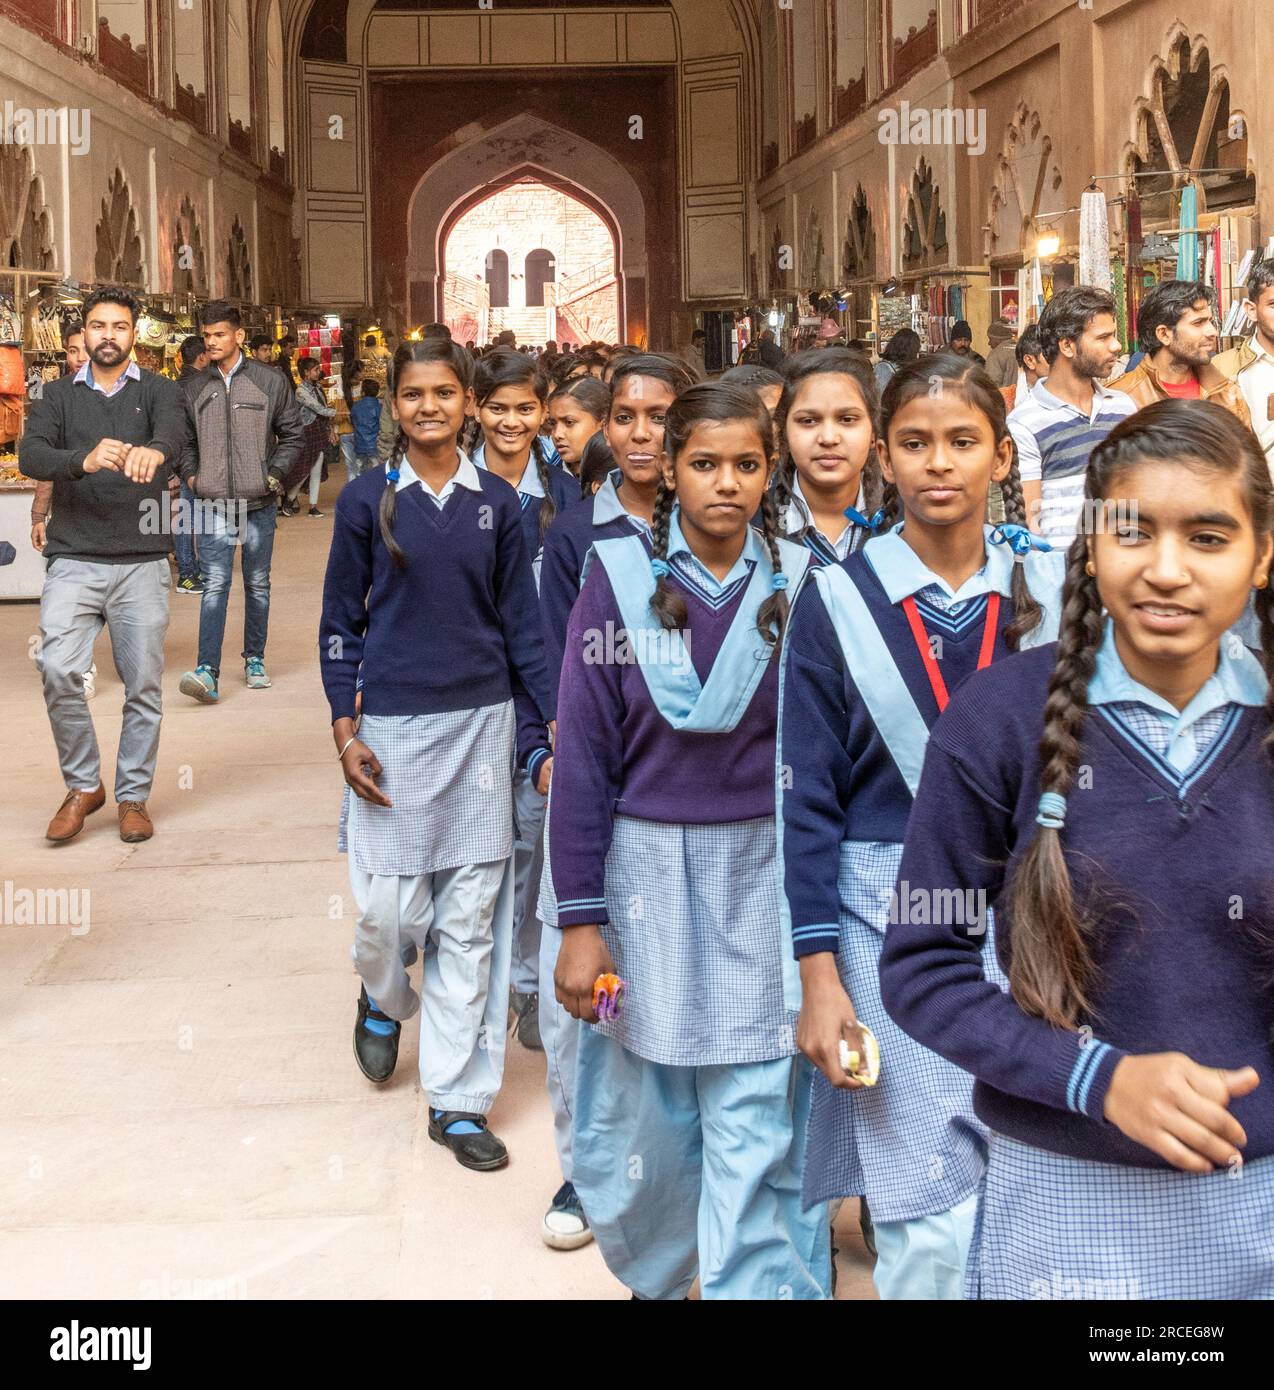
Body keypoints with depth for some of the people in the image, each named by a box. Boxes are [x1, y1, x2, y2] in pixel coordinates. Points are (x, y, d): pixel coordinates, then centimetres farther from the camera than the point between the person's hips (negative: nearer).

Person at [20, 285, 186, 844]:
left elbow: (173, 430, -18)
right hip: (74, 560, 0)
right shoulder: (58, 395, 9)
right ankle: (83, 785, 4)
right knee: (58, 669, -16)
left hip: (143, 563, 0)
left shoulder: (157, 390, 6)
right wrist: (84, 460, -31)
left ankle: (133, 796, 21)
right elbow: (30, 455, -9)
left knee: (144, 686, 4)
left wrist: (153, 450, -44)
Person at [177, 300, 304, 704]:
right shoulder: (194, 388, 6)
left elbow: (292, 434, 7)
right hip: (214, 505, 0)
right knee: (214, 587, -10)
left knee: (257, 585, 11)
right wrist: (190, 475, 2)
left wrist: (274, 474, -4)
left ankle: (255, 660, 27)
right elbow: (186, 440, 18)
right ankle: (207, 673, -16)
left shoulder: (270, 382, 1)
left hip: (258, 505, 0)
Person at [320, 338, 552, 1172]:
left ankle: (459, 1100, 14)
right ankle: (384, 1002, 36)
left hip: (482, 724, 1)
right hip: (394, 727, -1)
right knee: (391, 909, -1)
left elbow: (522, 624, 6)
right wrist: (346, 732, -4)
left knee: (472, 917, 3)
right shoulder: (368, 500, 0)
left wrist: (549, 729, 3)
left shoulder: (497, 502, 4)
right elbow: (340, 624, 3)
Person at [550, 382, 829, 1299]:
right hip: (647, 869, 0)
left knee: (757, 1131, -2)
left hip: (765, 873, 0)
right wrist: (580, 920, -4)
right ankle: (654, 1276, 39)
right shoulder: (621, 578, -4)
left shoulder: (798, 582, -1)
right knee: (642, 1120, 13)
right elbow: (583, 757, -3)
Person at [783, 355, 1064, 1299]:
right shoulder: (838, 602, -3)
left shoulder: (1049, 590, 2)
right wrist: (818, 974, -6)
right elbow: (809, 797, -2)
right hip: (891, 918, -2)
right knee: (933, 1226, -3)